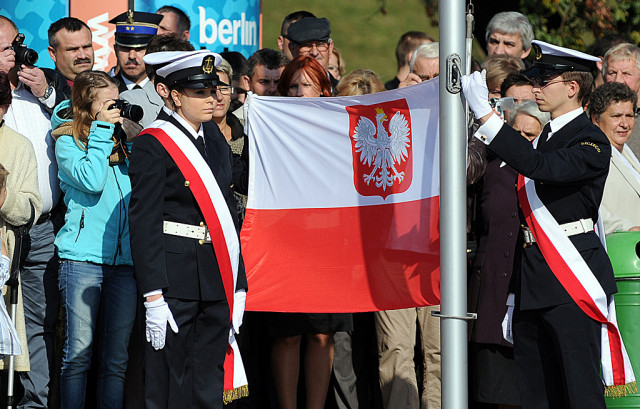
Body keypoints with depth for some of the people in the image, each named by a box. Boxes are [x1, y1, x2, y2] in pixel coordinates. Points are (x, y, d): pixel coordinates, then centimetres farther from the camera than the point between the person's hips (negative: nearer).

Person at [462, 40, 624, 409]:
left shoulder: (591, 142, -9)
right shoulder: (548, 136, 18)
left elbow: (541, 166, -28)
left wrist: (487, 115, -29)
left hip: (572, 280, -9)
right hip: (534, 281, 9)